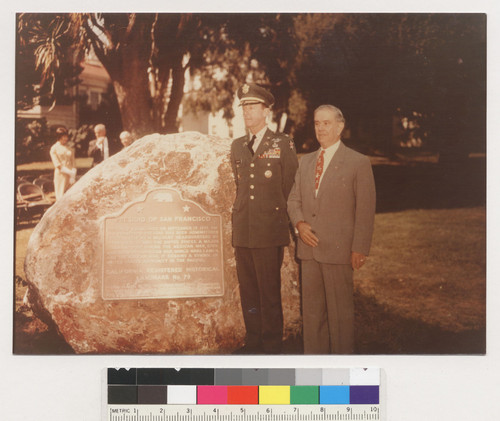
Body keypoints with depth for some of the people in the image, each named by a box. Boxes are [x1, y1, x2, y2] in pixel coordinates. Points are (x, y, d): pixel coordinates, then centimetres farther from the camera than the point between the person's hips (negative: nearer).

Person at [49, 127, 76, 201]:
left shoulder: (70, 149, 13)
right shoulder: (54, 148, 2)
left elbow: (73, 164, 8)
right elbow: (57, 165, -5)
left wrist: (73, 176, -9)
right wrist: (69, 172, -14)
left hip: (70, 175, 3)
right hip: (60, 175, -3)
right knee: (60, 197, -6)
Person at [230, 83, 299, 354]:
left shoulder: (283, 144, 0)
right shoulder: (237, 146, 14)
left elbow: (291, 187, 6)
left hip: (269, 231, -5)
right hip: (242, 230, 5)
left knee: (269, 291, -1)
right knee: (247, 290, 10)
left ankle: (271, 347, 11)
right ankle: (252, 341, 23)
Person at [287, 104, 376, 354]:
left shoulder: (358, 163, -2)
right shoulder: (306, 162, 15)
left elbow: (365, 210, -5)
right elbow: (294, 199, 16)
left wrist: (360, 248, -10)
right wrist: (299, 223, -4)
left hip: (338, 249, -5)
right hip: (308, 247, 5)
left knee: (340, 310, 3)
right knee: (311, 308, 11)